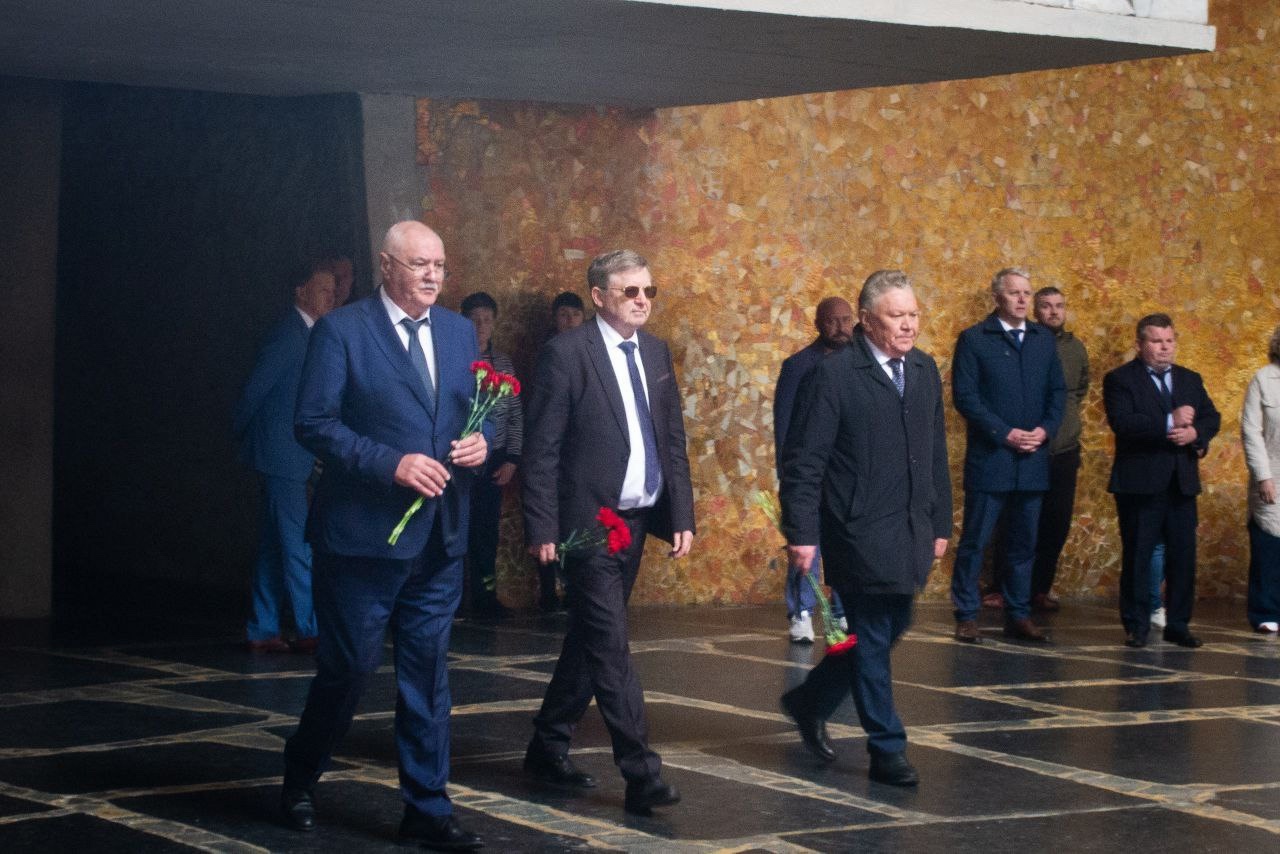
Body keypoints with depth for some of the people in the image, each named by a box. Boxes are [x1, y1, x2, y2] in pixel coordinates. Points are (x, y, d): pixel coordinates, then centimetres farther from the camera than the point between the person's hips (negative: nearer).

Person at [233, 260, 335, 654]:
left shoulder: (304, 333, 16)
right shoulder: (289, 333, -13)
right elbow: (255, 387, -13)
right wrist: (242, 430, -2)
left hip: (289, 457, 10)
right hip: (280, 453, -10)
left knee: (274, 545, 11)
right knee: (297, 546, -7)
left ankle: (262, 631, 15)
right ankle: (309, 630, -5)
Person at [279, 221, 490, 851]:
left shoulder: (460, 332, 11)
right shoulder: (341, 331, -7)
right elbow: (313, 422, -12)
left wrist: (481, 442, -5)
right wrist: (391, 463, -20)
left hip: (440, 538, 5)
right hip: (363, 533, -5)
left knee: (428, 669, 7)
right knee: (349, 666, 3)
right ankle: (299, 781, 26)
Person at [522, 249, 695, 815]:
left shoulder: (655, 353, 11)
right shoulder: (567, 353, -10)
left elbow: (673, 440, 14)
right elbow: (542, 448, -11)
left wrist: (682, 514, 8)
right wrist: (542, 528, -13)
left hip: (637, 520, 7)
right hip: (588, 521, -7)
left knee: (590, 638, 16)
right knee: (610, 645, -9)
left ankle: (548, 748, 29)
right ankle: (641, 774, -11)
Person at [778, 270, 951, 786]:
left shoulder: (924, 370, 9)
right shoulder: (834, 374, -11)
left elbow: (935, 452, 15)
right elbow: (803, 460, -11)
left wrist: (941, 522, 14)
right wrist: (801, 533, -14)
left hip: (912, 532, 7)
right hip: (861, 533, -7)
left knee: (889, 630, 14)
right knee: (872, 638, 0)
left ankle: (810, 703, 34)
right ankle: (887, 750, 10)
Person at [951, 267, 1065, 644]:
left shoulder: (1043, 338, 12)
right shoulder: (974, 339, -3)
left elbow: (1057, 390, 13)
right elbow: (965, 395, -9)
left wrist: (1045, 429, -5)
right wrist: (1005, 434, -15)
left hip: (1033, 458, 5)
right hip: (989, 458, -5)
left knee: (1024, 542, 9)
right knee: (974, 541, 0)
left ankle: (1019, 616, 16)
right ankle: (966, 616, 7)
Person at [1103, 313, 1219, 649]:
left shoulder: (1190, 380, 15)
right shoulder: (1120, 379, -4)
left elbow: (1212, 417, 9)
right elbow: (1121, 422, -19)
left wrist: (1196, 432, -13)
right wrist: (1169, 422, -24)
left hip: (1182, 482, 5)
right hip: (1140, 482, -5)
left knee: (1183, 555, 6)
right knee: (1137, 557, 2)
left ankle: (1177, 624, 15)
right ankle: (1136, 626, 10)